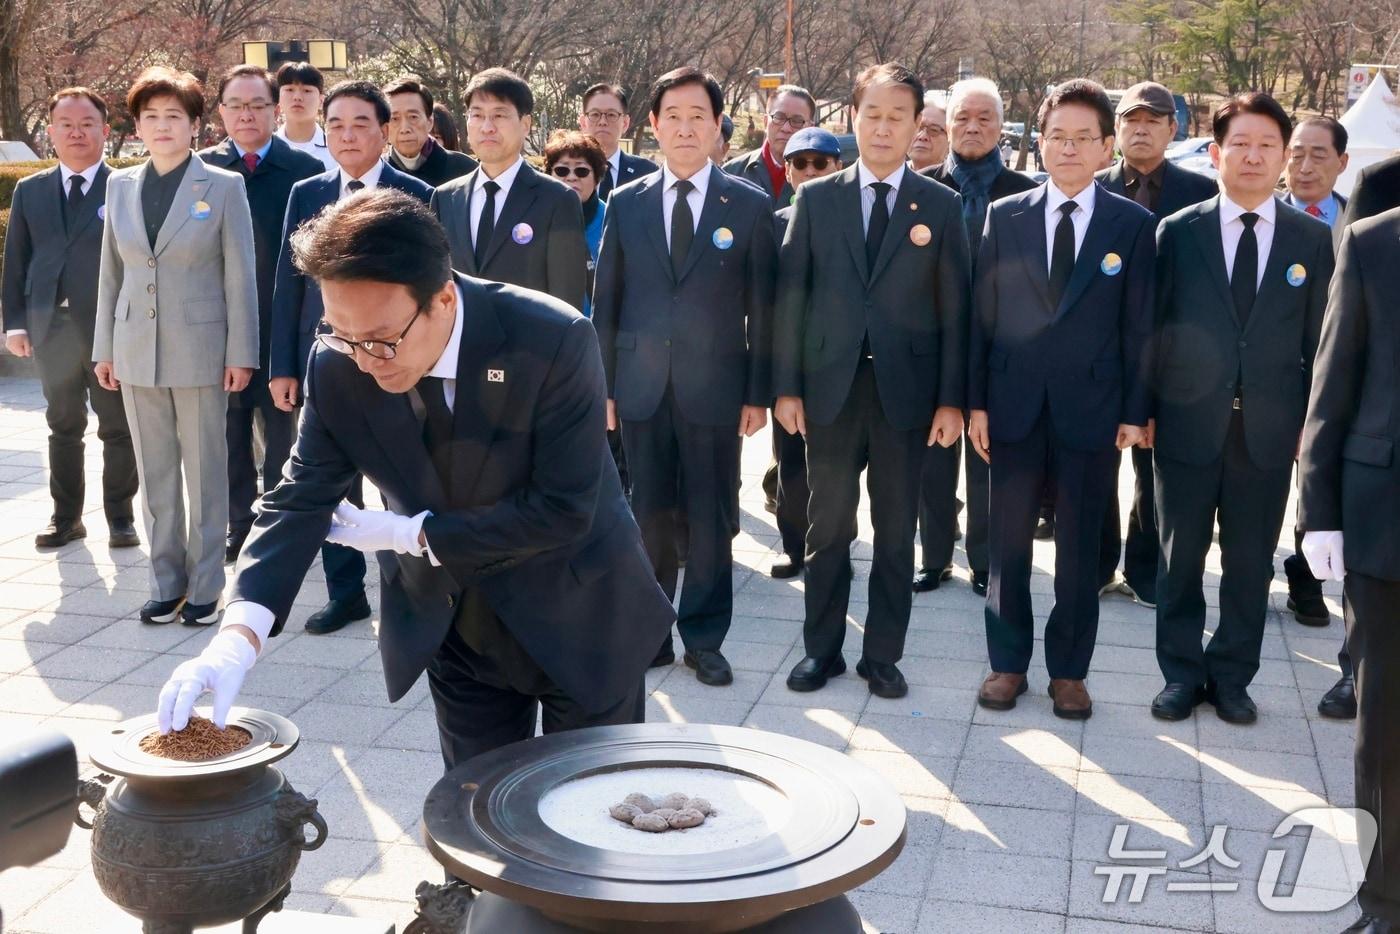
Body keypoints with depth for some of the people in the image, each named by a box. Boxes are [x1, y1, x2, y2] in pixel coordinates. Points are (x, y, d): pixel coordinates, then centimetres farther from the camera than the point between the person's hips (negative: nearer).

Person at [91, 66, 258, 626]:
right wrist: (104, 348, 10)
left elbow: (241, 276, -4)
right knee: (154, 474, 9)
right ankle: (166, 582, 19)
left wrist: (241, 354, -7)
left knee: (205, 472, 2)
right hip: (137, 351, 4)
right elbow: (111, 273, 12)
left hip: (200, 350, -4)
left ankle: (204, 587, 12)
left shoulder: (223, 187, -3)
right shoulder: (121, 186, 9)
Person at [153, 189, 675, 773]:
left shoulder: (554, 342, -28)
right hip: (456, 627, 3)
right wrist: (238, 634, -27)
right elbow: (301, 500, -11)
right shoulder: (337, 368, -16)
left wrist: (412, 534, -22)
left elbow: (564, 509, -25)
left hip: (578, 617, -3)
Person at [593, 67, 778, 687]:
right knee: (647, 516, 9)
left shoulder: (750, 206, 1)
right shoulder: (625, 204, 6)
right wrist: (602, 385, 4)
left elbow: (761, 308, 1)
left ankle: (704, 638, 20)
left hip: (714, 389, -1)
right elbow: (605, 302, 8)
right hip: (641, 387, 2)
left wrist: (758, 394, -2)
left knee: (711, 521, 6)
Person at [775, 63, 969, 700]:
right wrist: (786, 386, -2)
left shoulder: (940, 206, 3)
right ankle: (821, 649, 22)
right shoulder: (815, 199, 4)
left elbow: (954, 308, 1)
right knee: (828, 527, 8)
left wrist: (951, 399, -4)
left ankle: (882, 655, 21)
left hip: (905, 390, 0)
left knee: (896, 531, 8)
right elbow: (791, 294, 3)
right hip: (830, 386, 1)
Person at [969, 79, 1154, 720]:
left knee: (1079, 548, 8)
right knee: (1008, 542, 8)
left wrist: (1135, 413, -3)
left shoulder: (1134, 225, 1)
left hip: (1091, 409, -1)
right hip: (1014, 404, 1)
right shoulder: (1005, 216, 4)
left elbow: (1138, 326, 0)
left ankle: (1069, 670, 21)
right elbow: (982, 315, 4)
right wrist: (976, 401, 0)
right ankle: (1008, 663, 22)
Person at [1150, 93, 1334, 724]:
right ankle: (1181, 674, 23)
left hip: (1269, 430, 1)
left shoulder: (1314, 239, 3)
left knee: (1250, 563, 10)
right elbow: (1155, 331, 2)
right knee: (1180, 558, 9)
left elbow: (1320, 341, 5)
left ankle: (1232, 678, 25)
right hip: (1188, 424, 0)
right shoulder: (1177, 233, 1)